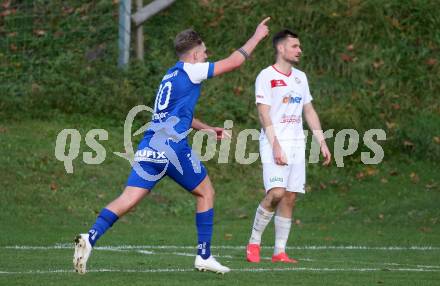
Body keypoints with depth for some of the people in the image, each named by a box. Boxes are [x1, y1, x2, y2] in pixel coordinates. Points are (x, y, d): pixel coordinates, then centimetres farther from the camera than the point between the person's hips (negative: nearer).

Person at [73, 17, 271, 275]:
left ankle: (90, 238, -24)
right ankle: (204, 256, 12)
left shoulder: (171, 76, 24)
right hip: (173, 147, -7)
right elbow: (234, 61, 2)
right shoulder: (190, 71, 0)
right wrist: (257, 36, 15)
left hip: (149, 147, 7)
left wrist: (207, 128, 43)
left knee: (129, 198, -4)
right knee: (205, 193, 12)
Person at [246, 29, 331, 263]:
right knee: (276, 193, -19)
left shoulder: (300, 77, 16)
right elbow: (264, 114, -11)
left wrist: (322, 142, 12)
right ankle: (254, 242, -4)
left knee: (290, 198, 2)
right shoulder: (266, 77, -5)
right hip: (274, 144, -6)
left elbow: (309, 112, 20)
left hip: (297, 145, 7)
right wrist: (275, 145, -19)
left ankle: (279, 251, 5)